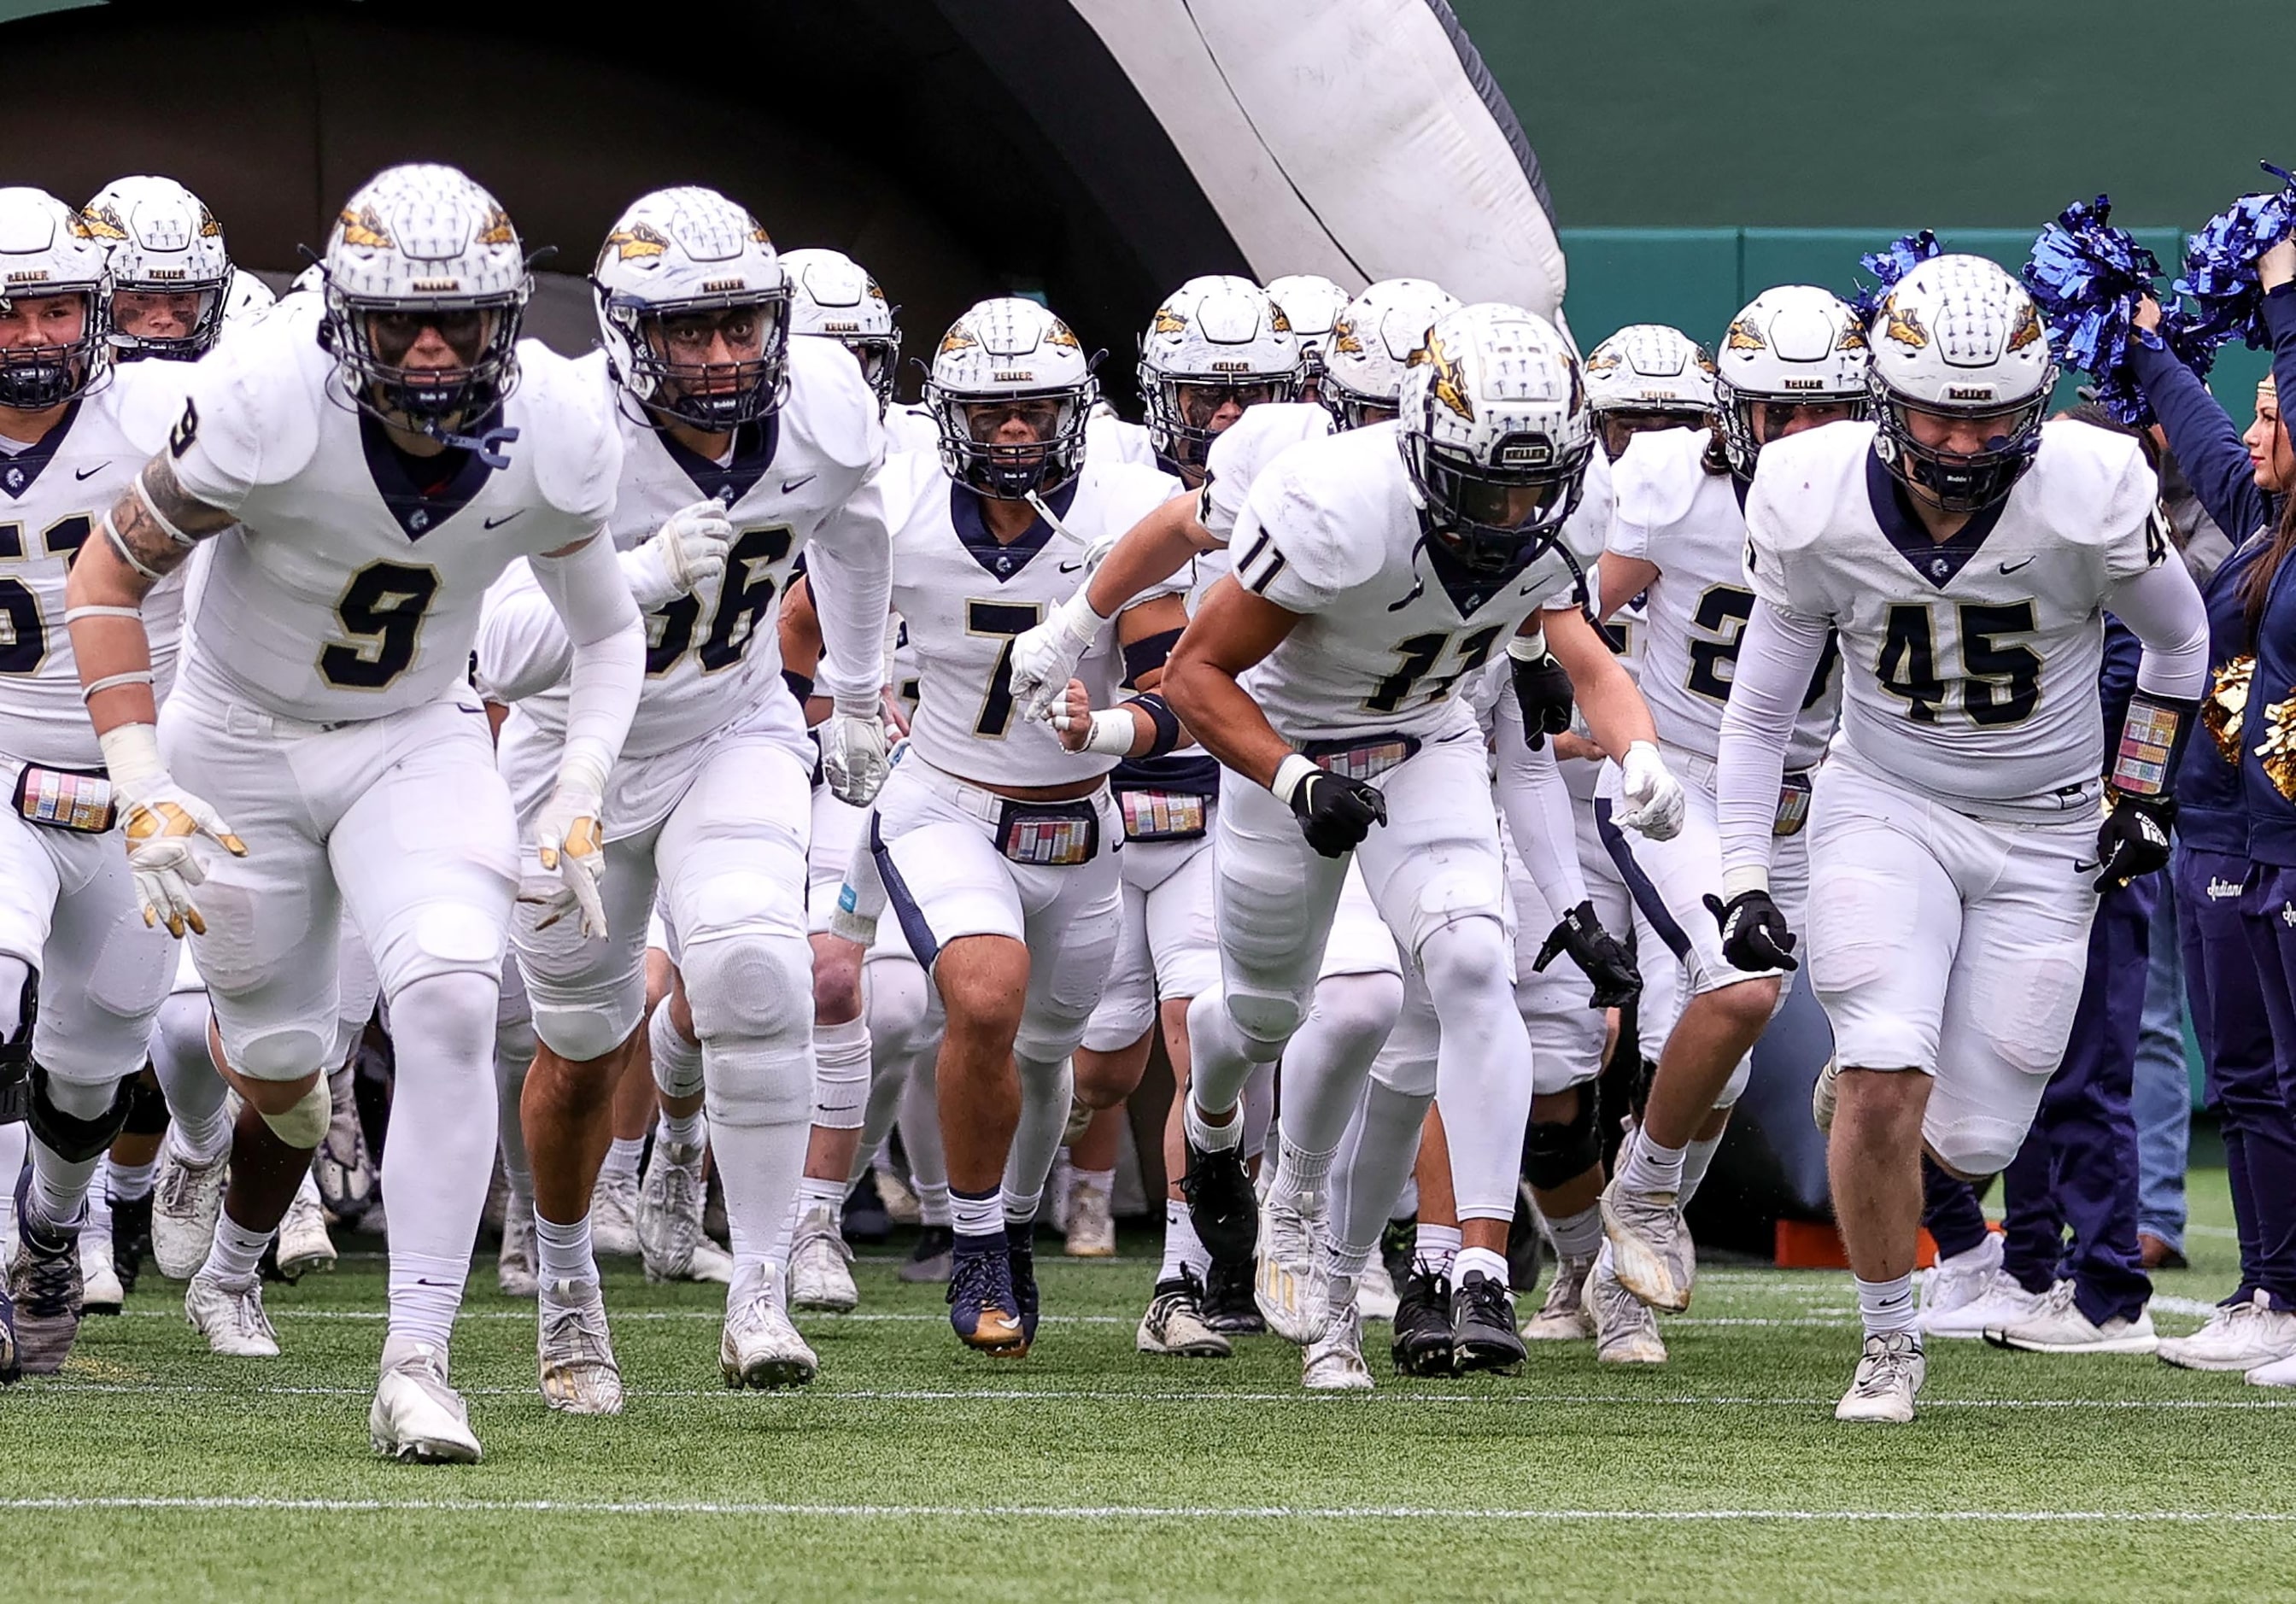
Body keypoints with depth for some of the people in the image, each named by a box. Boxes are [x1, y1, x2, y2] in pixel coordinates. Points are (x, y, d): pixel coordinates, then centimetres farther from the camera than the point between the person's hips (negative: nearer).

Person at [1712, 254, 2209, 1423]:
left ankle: (1864, 1073, 36)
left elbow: (2178, 637, 2)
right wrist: (1742, 880, -6)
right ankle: (1888, 1341, 1)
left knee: (1972, 1139, -1)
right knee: (1885, 1083, -20)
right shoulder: (1817, 505, -17)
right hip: (1886, 809, 0)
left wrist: (2146, 798, 3)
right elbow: (1759, 708, -2)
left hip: (2044, 832, 1)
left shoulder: (2092, 497, -21)